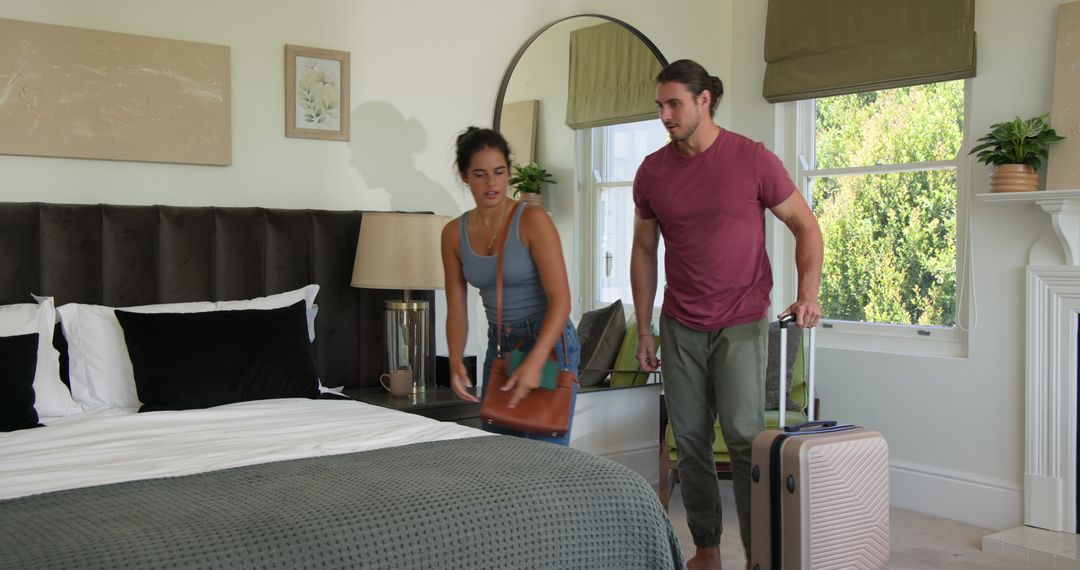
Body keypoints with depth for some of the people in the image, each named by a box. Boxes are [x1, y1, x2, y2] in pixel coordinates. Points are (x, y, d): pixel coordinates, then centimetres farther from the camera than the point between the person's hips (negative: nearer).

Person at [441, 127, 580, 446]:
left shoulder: (532, 220, -16)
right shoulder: (454, 233, 0)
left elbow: (560, 300, -21)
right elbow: (456, 309, 2)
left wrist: (534, 362, -32)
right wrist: (455, 361, -16)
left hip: (548, 343, -5)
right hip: (499, 345, 5)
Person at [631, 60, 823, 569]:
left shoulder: (753, 159, -8)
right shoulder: (652, 172, 3)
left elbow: (806, 226, 0)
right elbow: (644, 250, 11)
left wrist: (807, 292, -16)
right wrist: (643, 328, 10)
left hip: (742, 322, -3)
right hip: (680, 326, 4)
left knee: (744, 435, -11)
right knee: (690, 440, 6)